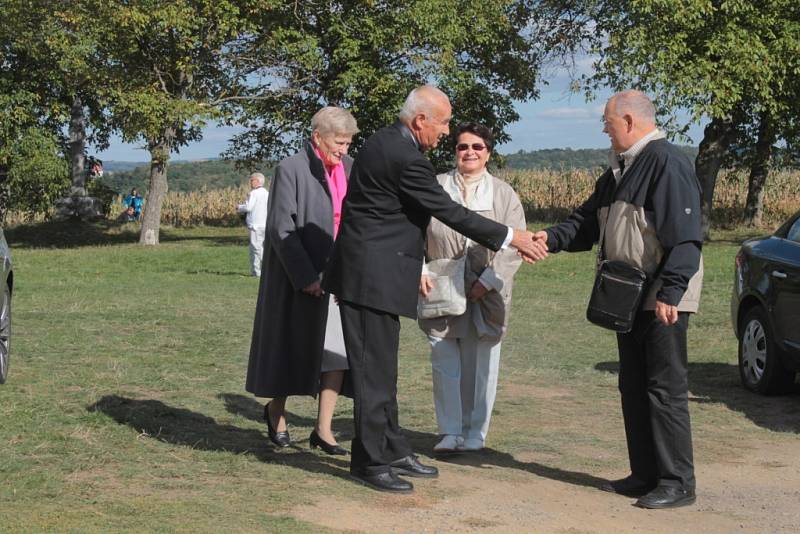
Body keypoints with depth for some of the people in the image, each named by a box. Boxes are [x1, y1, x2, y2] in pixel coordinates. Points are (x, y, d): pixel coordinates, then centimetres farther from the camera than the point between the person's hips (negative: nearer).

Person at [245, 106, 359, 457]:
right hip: (300, 274, -5)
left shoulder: (349, 168, 6)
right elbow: (282, 229, -14)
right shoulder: (291, 169, -11)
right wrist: (305, 277, -18)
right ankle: (276, 411, 31)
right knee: (291, 345, 8)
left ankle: (323, 428, 5)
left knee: (337, 349, -1)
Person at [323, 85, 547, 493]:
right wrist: (511, 237, -8)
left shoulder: (382, 142, 11)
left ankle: (392, 450, 24)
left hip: (372, 272, 10)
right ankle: (369, 461, 4)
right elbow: (450, 213, -16)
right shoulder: (406, 158, -20)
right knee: (374, 370, -3)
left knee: (382, 369, 15)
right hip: (372, 275, -10)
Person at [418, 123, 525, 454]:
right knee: (445, 364, 3)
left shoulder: (504, 194, 4)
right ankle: (450, 432, 12)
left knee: (480, 367, 5)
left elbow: (513, 245, -2)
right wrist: (420, 271, -8)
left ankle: (475, 433, 16)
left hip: (486, 298, 0)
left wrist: (489, 281, -11)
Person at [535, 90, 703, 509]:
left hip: (663, 300, -10)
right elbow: (588, 221, 18)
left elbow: (683, 236, -21)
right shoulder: (619, 170, 15)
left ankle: (677, 482, -1)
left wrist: (669, 293, -25)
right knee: (633, 387, 13)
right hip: (631, 298, 10)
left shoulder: (667, 162, -15)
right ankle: (645, 475, 21)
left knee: (666, 388, -6)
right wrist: (552, 237, 0)